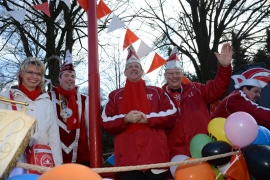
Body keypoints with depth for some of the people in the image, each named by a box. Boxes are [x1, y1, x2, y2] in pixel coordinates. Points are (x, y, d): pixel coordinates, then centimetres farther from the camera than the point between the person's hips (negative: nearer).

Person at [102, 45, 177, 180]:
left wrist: (148, 118, -9)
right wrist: (125, 118, -12)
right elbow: (106, 123, 6)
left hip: (155, 153, 1)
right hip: (128, 156, 0)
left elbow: (171, 115, 5)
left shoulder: (156, 92, 14)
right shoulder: (115, 95, 14)